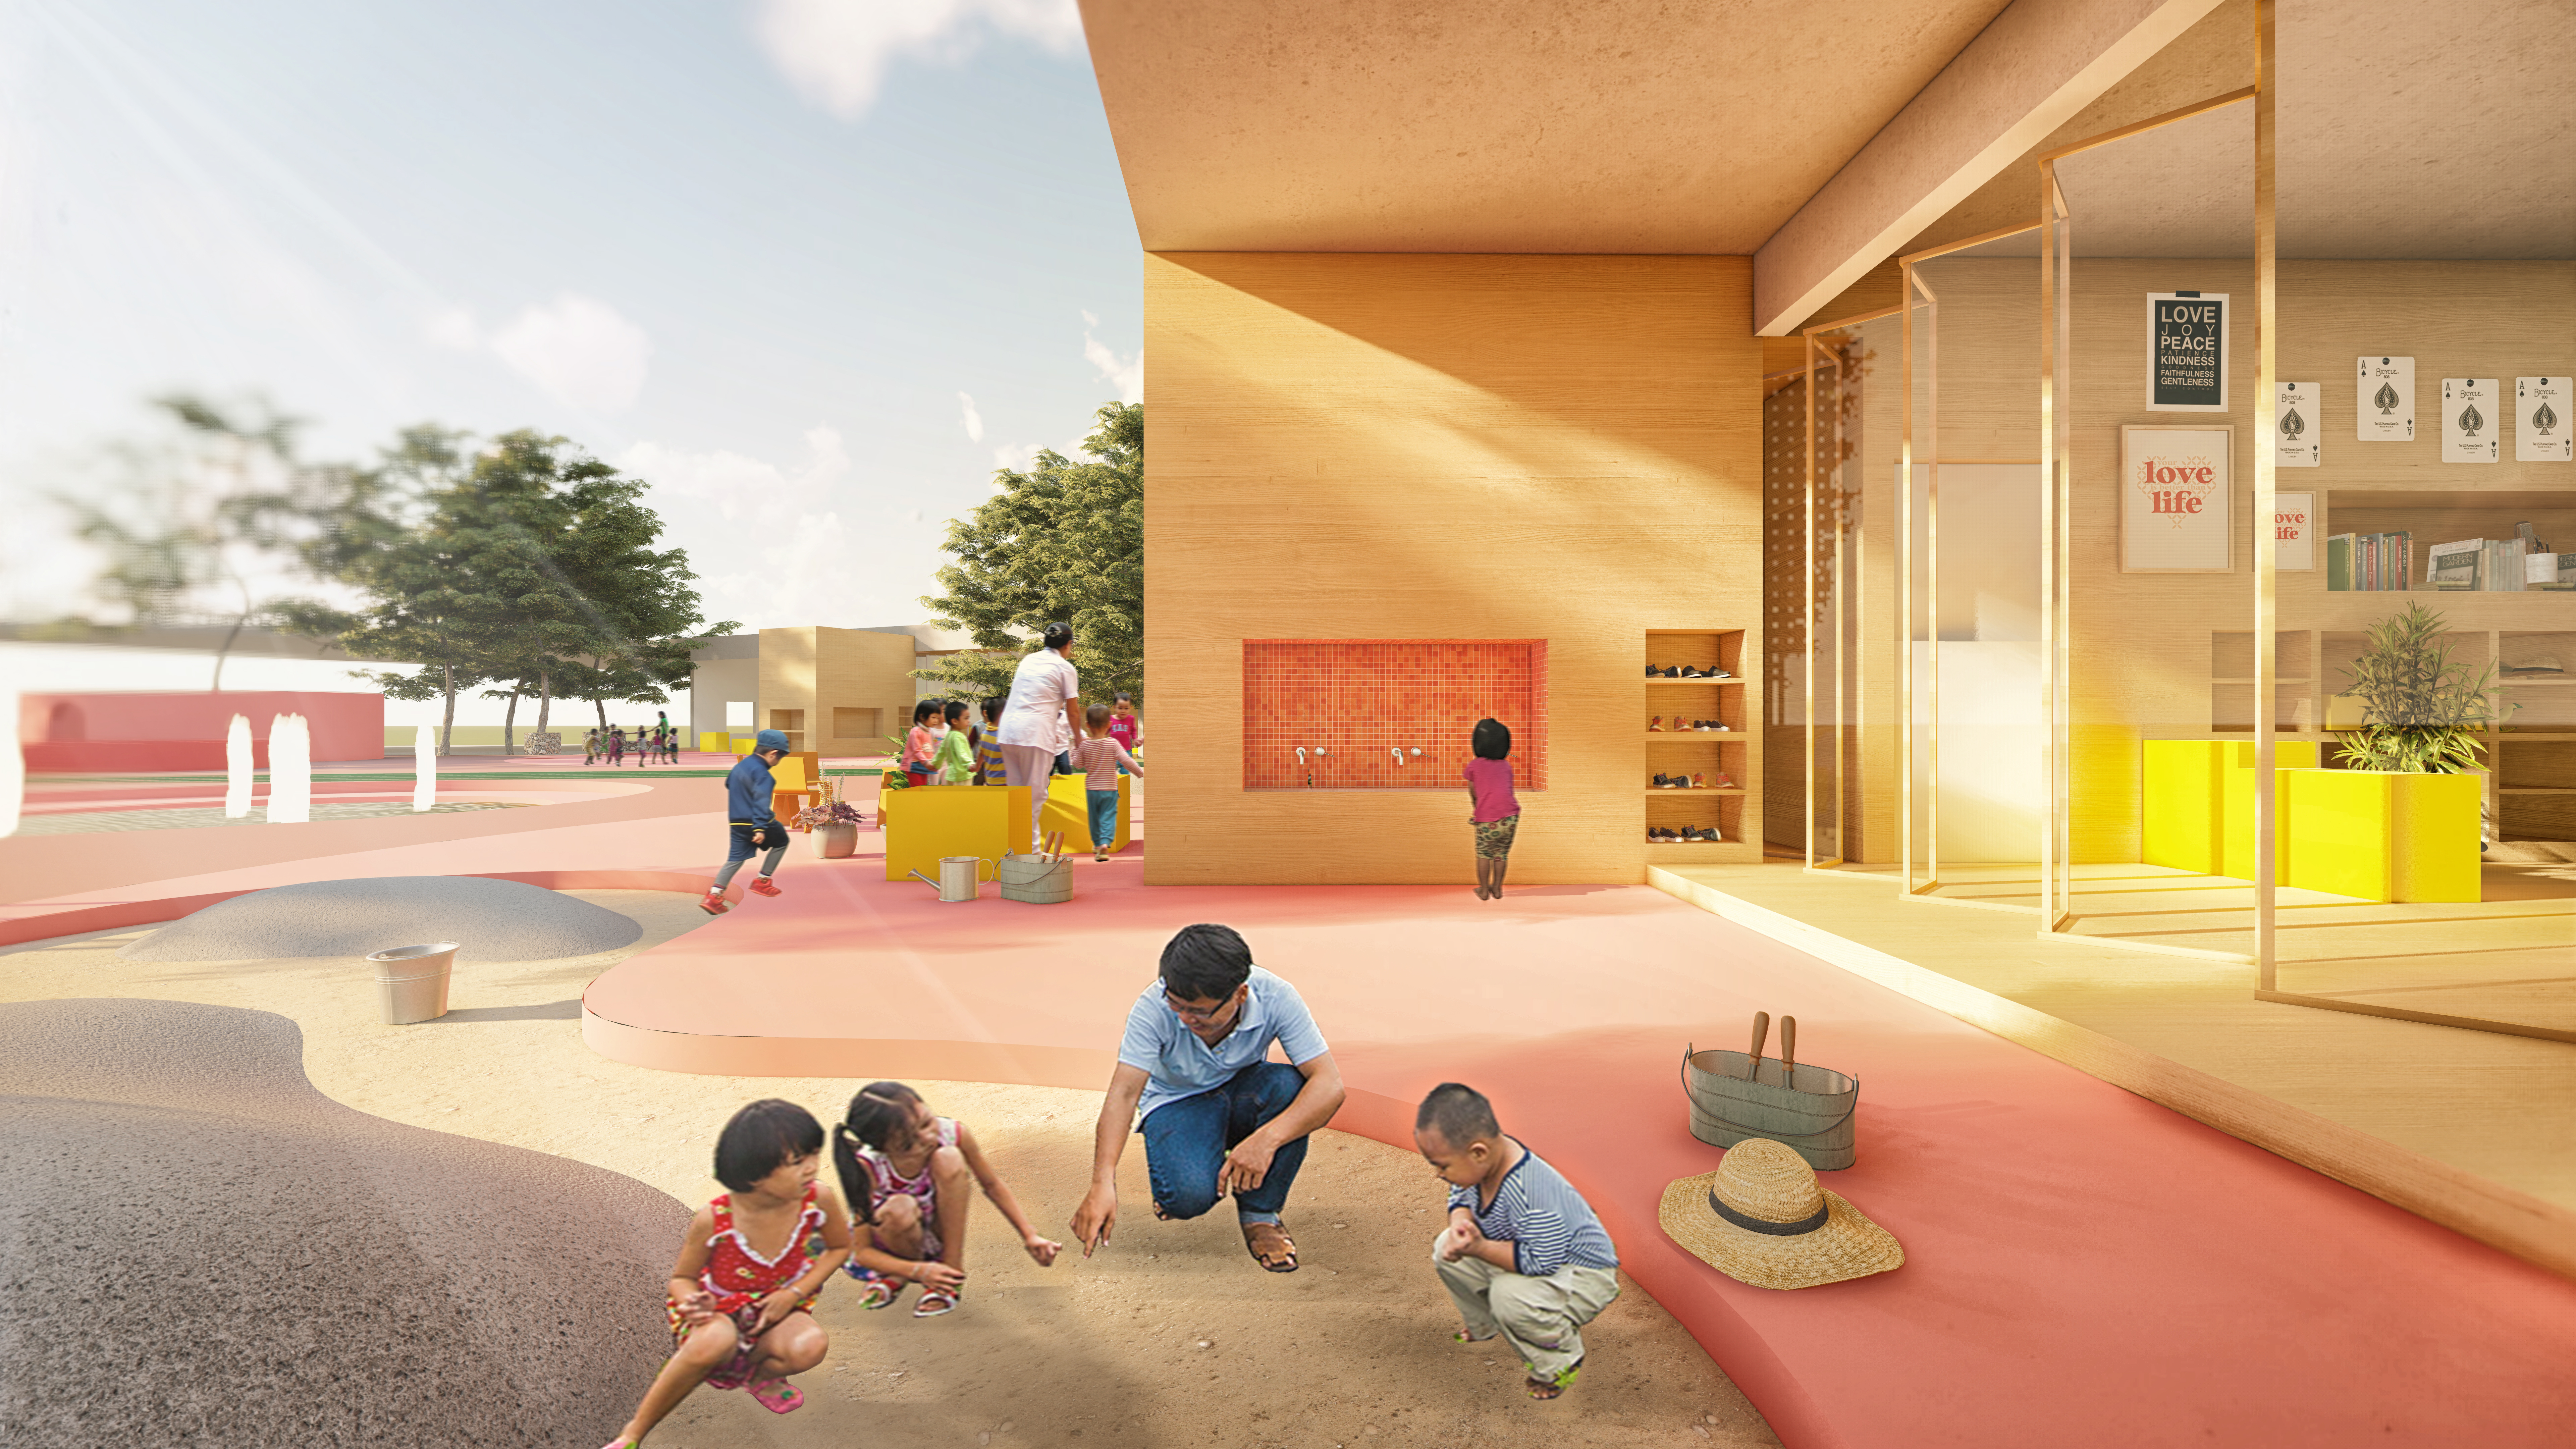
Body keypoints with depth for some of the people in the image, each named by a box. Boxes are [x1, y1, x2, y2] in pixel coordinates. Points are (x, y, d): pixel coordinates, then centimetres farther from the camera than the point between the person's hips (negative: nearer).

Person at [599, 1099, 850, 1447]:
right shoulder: (713, 1220, -26)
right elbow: (683, 1278, -7)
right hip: (717, 1311, -2)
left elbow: (840, 1248, -2)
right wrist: (693, 1303, -30)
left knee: (811, 1345, -32)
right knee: (717, 1339, -40)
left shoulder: (818, 1202, -22)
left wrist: (795, 1293, -14)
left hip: (775, 1310, 2)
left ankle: (761, 1376, 5)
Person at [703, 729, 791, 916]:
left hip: (737, 822, 8)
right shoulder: (762, 773, -17)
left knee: (735, 859, 9)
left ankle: (714, 896, -5)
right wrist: (760, 828, -32)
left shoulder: (741, 765, 12)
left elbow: (729, 783, 31)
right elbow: (761, 802, -26)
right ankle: (762, 881, 16)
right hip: (755, 822, -8)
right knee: (781, 841, 17)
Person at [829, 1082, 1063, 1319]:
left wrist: (1030, 1236, -12)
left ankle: (953, 1271, -15)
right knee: (900, 1209, -37)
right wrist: (919, 1271, -33)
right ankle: (899, 1276, -2)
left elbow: (992, 1185, -7)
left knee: (948, 1159, -28)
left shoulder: (953, 1134, -25)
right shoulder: (867, 1168, -29)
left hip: (943, 1236, 1)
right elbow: (862, 1252, -19)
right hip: (896, 1242, -1)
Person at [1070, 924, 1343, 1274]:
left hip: (1242, 1093, 2)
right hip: (1177, 1101, -1)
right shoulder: (1155, 1006, -29)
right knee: (1190, 1195, -32)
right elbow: (1124, 1093, -31)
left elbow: (1330, 1085, -32)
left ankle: (1260, 1212, -11)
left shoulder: (1276, 998, -28)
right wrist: (1102, 1183, -44)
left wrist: (1267, 1139, -46)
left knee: (1290, 1086, -34)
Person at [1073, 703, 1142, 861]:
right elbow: (1127, 761, -16)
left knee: (1094, 817, 18)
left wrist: (1076, 748, 14)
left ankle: (1097, 843, 32)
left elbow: (1078, 763, 2)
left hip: (1091, 789, 2)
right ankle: (1105, 843, -19)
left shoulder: (1084, 745, -8)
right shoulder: (1113, 743, -12)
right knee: (1109, 816, 1)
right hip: (1110, 789, -2)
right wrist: (1140, 772, -3)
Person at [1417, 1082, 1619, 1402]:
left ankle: (1562, 1361, -4)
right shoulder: (1480, 1164, -14)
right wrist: (1460, 1223, -18)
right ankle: (1485, 1326, 25)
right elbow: (1460, 1198, 4)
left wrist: (1479, 1249, -34)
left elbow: (1542, 1262, -36)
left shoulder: (1531, 1192, -40)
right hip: (1527, 1255, 9)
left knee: (1510, 1296, -35)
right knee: (1446, 1250, 1)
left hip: (1585, 1276, -8)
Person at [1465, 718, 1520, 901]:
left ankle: (1484, 890, 26)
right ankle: (1497, 889, 31)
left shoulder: (1473, 766, 6)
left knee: (1484, 854, 19)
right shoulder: (1506, 766, 14)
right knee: (1502, 854, 21)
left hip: (1487, 820, -2)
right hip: (1510, 817, 2)